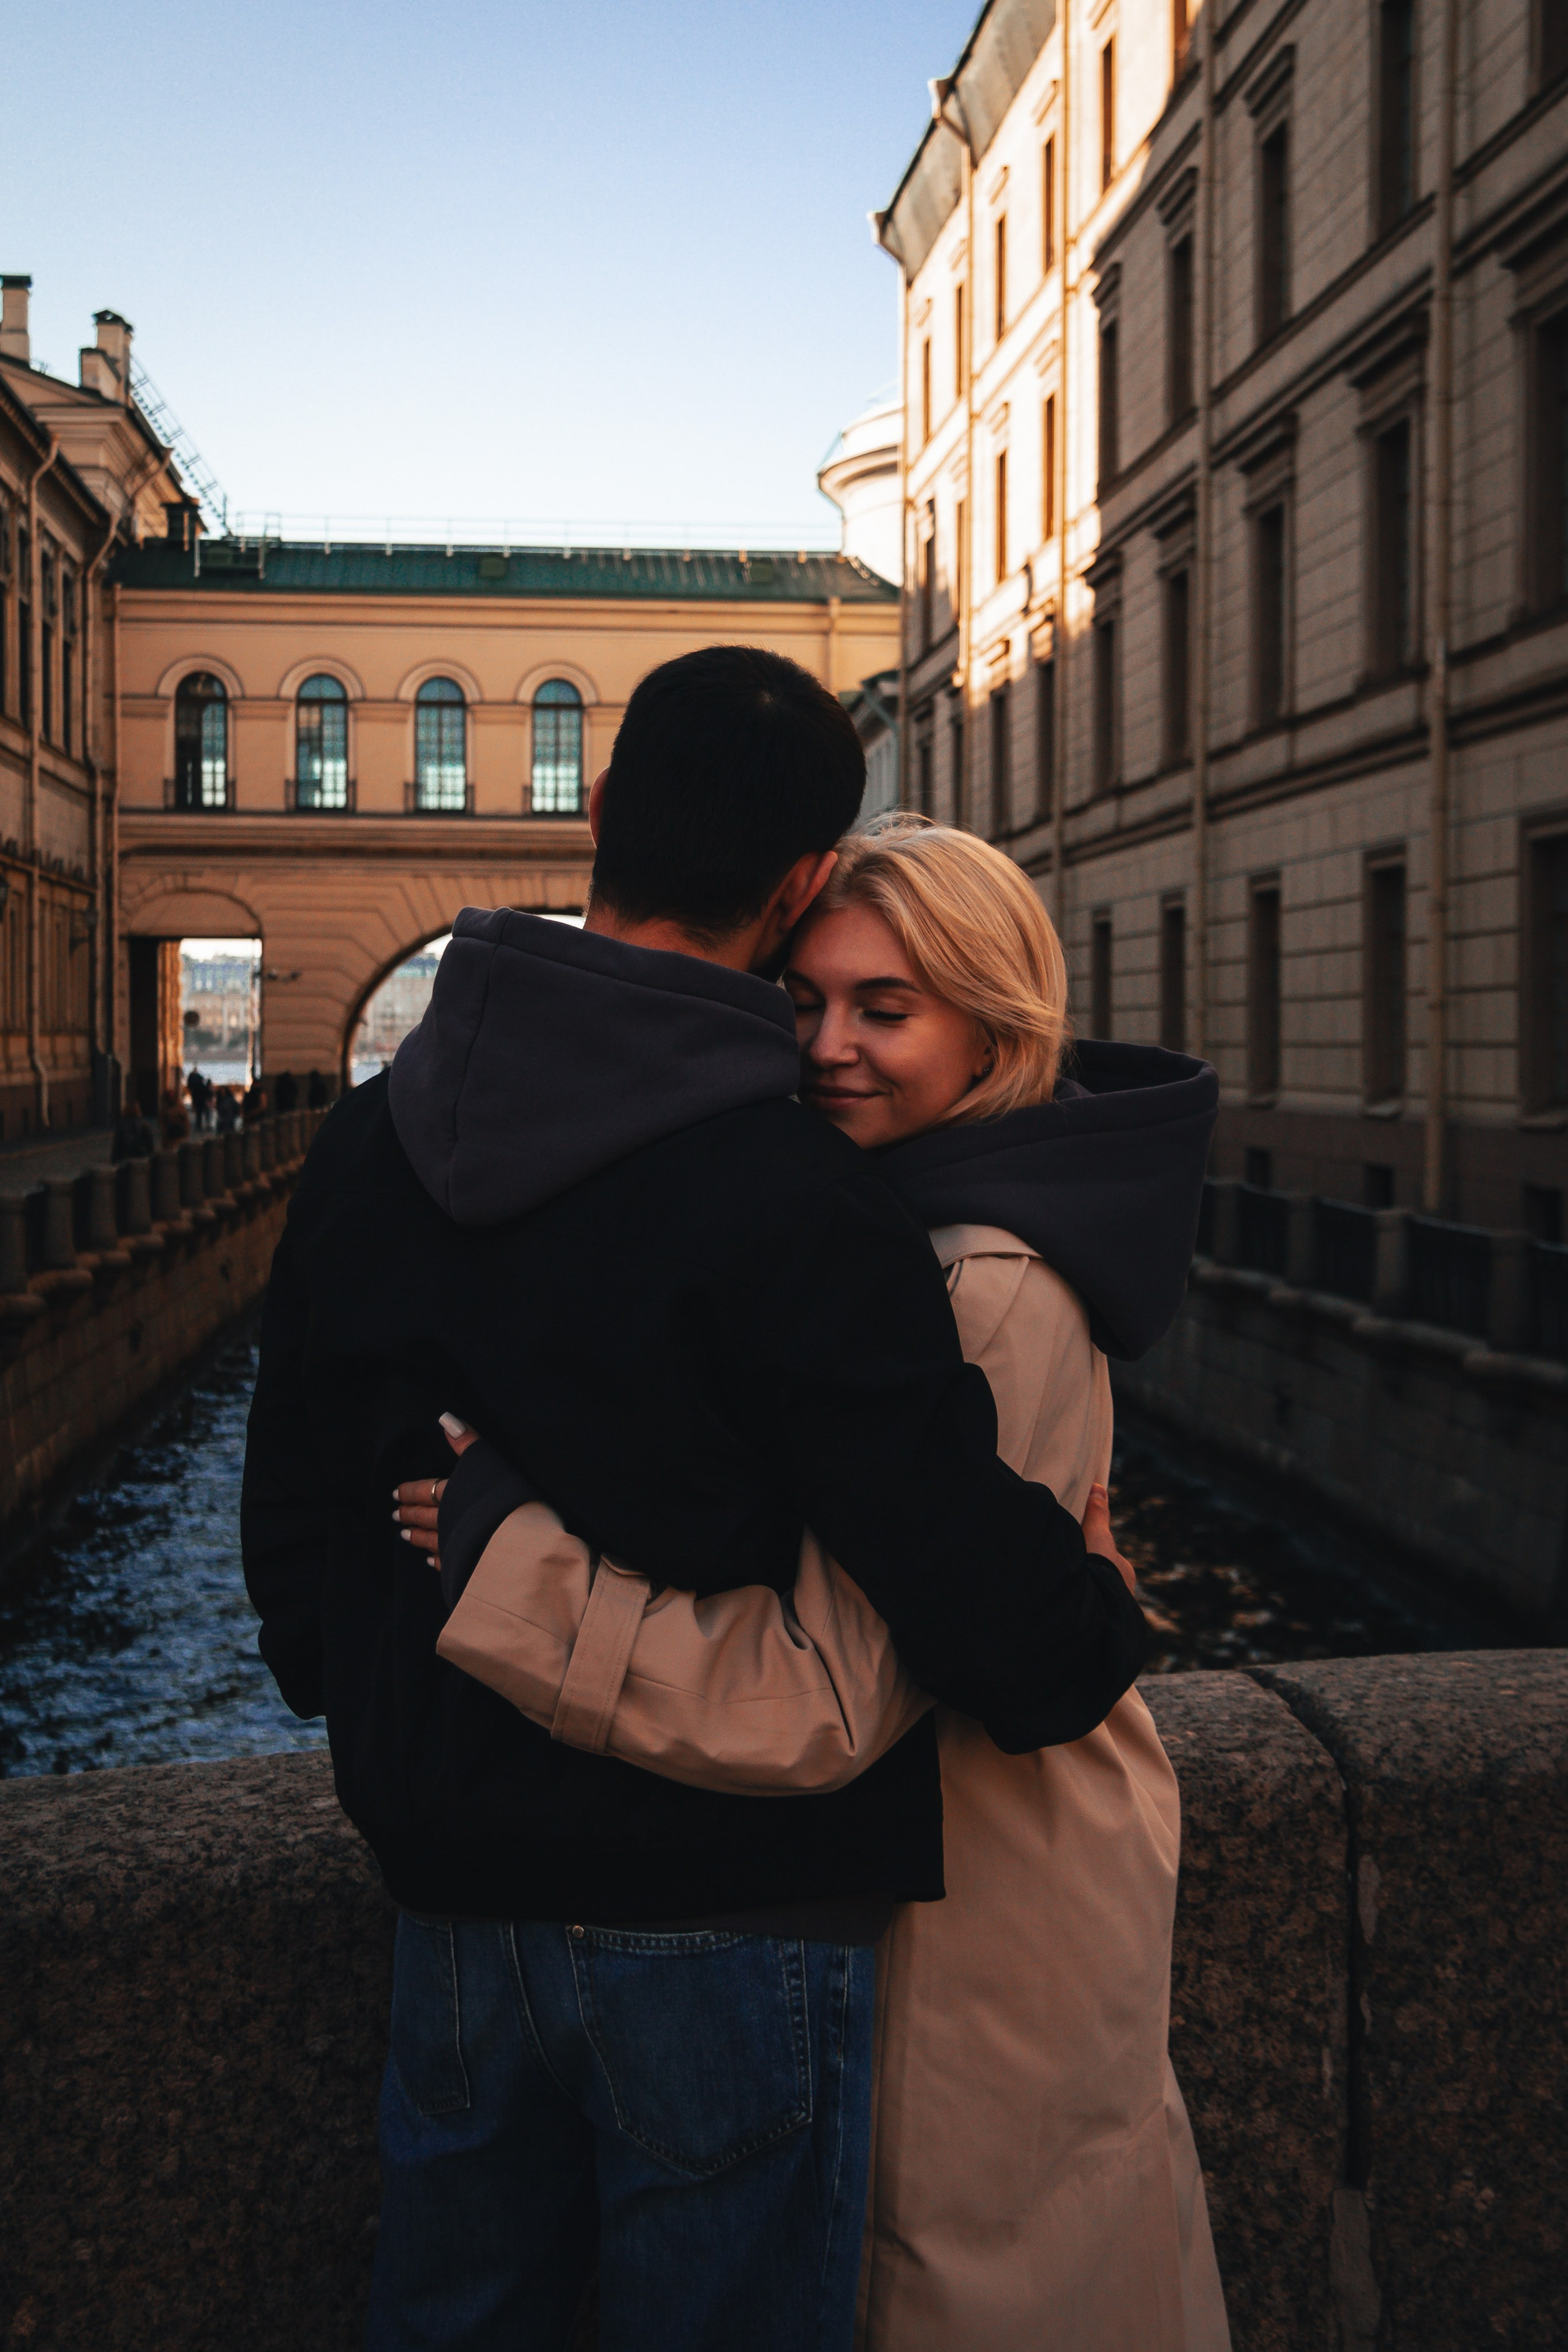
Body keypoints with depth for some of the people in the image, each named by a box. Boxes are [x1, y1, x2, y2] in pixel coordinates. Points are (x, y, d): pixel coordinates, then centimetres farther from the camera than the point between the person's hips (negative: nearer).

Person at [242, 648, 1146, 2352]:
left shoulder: (367, 1141, 0)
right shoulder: (789, 1201, -22)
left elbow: (291, 1507, 9)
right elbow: (968, 1563, -23)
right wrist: (1092, 1636, 0)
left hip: (458, 1897, 7)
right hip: (727, 1908, -6)